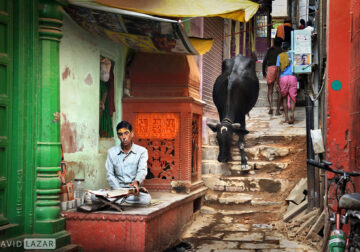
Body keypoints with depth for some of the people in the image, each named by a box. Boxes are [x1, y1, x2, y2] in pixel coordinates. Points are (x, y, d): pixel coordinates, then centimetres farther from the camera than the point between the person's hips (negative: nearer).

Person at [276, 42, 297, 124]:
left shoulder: (280, 56, 7)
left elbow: (278, 70, 3)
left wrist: (277, 83, 4)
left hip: (283, 77, 0)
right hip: (292, 77, 0)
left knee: (284, 97, 12)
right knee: (292, 97, 2)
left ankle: (286, 117, 8)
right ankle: (292, 112, -22)